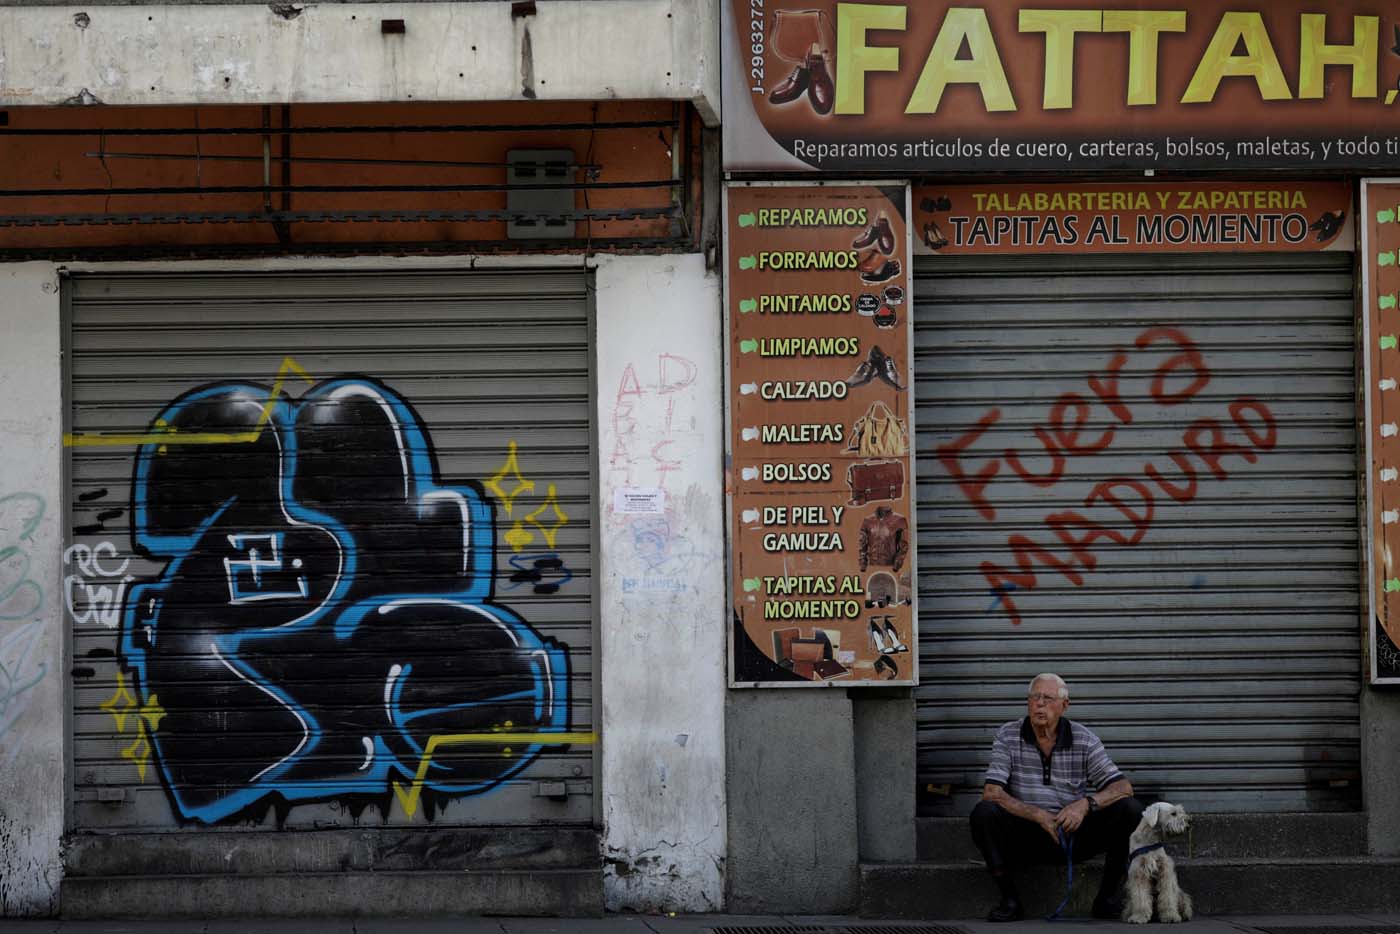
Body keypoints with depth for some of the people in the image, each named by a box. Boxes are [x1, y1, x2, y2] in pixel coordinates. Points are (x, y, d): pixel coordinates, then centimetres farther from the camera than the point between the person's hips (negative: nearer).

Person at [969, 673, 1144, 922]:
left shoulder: (1084, 739, 0)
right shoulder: (1008, 736, -3)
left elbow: (1123, 787, -6)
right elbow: (991, 793, -13)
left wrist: (1086, 804, -27)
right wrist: (1039, 815, -25)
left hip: (1075, 835, 1)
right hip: (1026, 836, -1)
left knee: (1129, 809, -20)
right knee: (983, 813, -29)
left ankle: (1107, 898, -6)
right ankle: (1009, 899, -17)